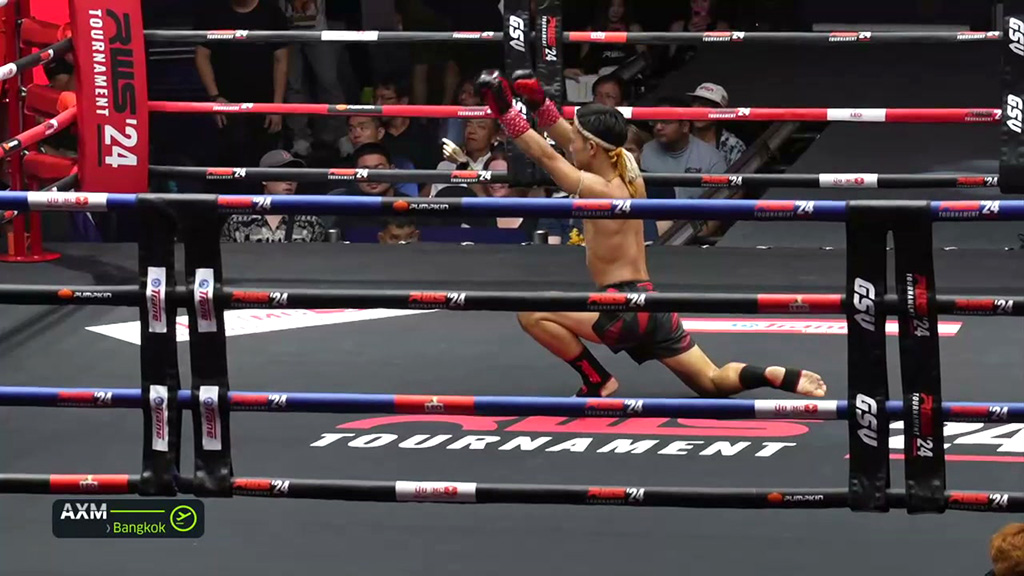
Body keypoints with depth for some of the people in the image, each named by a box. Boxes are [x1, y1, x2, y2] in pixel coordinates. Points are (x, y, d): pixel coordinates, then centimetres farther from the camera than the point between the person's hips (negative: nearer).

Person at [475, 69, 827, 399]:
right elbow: (566, 141, 18)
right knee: (715, 383, 14)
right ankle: (781, 378, -7)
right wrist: (538, 103, 13)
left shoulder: (600, 191, -15)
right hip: (649, 305, 9)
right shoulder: (629, 179, 8)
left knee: (531, 314, -6)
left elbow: (545, 156, -14)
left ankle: (598, 383, -1)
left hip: (624, 309, -9)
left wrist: (505, 110, -10)